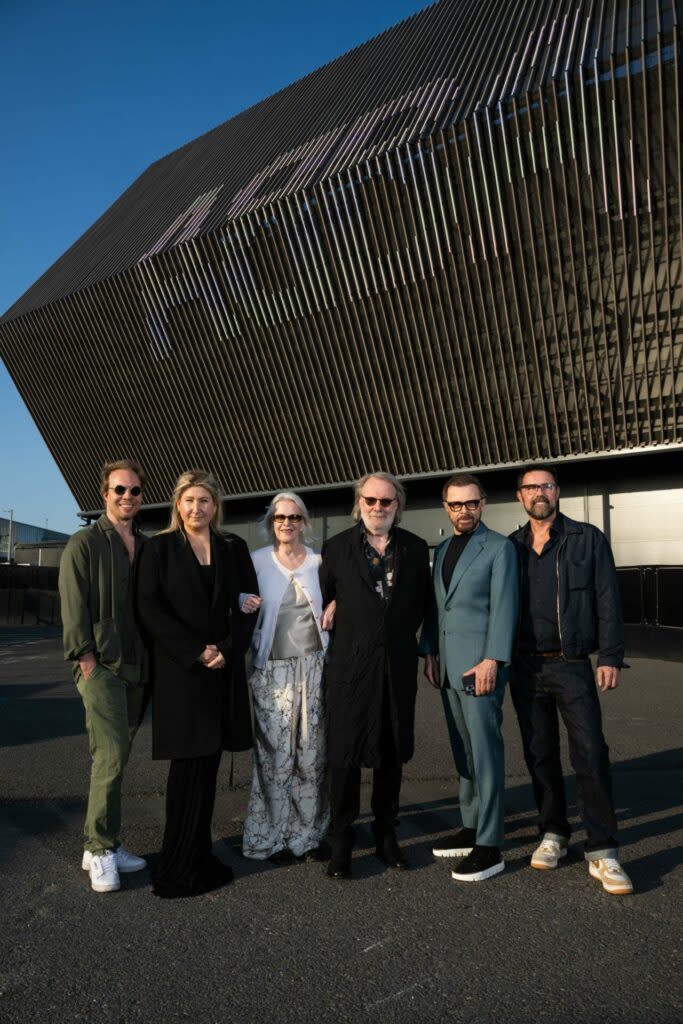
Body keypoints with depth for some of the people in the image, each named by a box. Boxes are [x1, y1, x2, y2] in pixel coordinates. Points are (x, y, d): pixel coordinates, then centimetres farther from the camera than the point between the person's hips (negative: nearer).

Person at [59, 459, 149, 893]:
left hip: (137, 668, 5)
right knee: (111, 757, -9)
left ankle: (104, 845, 23)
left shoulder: (147, 548, 12)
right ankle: (100, 850, 7)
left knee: (116, 758, 12)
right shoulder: (85, 543, -3)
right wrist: (88, 661, -13)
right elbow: (74, 608, -8)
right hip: (102, 667, -5)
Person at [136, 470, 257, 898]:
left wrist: (227, 650, -9)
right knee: (189, 765, -1)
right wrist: (195, 653, -13)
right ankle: (178, 869, 12)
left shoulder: (234, 548, 9)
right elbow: (150, 607, -6)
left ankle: (198, 858, 22)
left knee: (208, 764, 9)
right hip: (179, 669, -3)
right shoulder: (160, 547, 1)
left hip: (225, 668, 3)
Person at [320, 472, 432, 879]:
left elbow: (422, 601, 11)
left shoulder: (415, 548, 5)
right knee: (345, 753, 4)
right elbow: (324, 597, 8)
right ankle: (342, 839, 20)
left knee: (392, 753, 13)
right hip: (350, 663, -2)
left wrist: (404, 635, 4)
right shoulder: (338, 547, 0)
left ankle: (386, 833, 29)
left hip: (398, 665, 2)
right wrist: (333, 609, -8)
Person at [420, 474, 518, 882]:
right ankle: (471, 828, 26)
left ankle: (489, 846, 5)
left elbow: (504, 607, -12)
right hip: (448, 667, 7)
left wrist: (492, 660, -18)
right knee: (464, 752, 14)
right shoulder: (442, 550, 16)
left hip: (480, 665, -7)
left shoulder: (499, 547, -4)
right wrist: (430, 652, 10)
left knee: (485, 752, -3)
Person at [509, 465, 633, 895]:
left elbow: (608, 601, -3)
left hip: (572, 665, -3)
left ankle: (603, 852, 5)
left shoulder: (588, 539, 0)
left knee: (591, 755, -5)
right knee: (542, 754, 11)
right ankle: (554, 834, 26)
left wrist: (611, 657, -10)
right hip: (526, 667, 3)